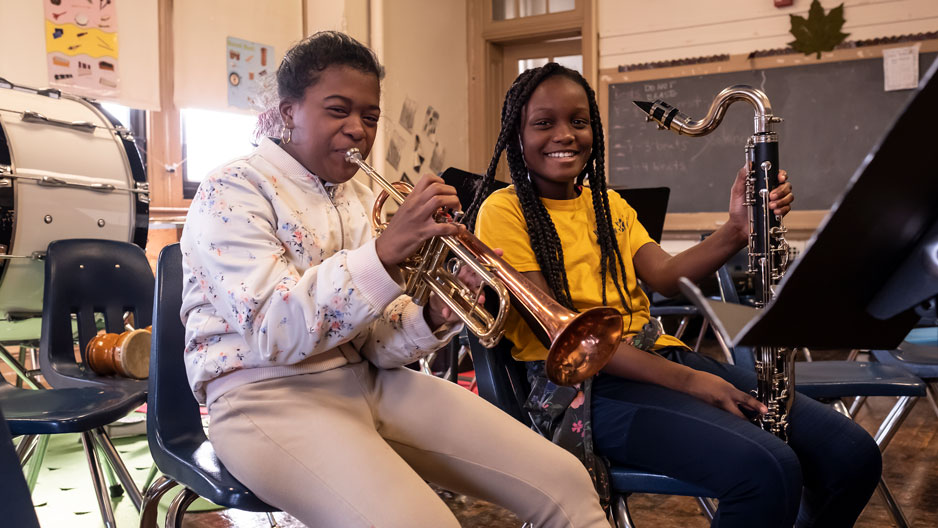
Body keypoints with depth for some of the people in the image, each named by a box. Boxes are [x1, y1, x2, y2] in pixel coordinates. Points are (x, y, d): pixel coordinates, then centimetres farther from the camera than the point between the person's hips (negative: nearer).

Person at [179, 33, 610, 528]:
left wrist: (432, 318, -12)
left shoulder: (362, 200, 13)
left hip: (368, 381, 6)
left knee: (564, 483, -8)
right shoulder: (232, 190, -5)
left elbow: (377, 345, 9)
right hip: (268, 394, -5)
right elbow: (274, 332, -20)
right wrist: (385, 251, -27)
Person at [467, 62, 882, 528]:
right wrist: (684, 379, -19)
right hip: (582, 383, -7)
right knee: (768, 471, -29)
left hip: (660, 356, 7)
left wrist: (737, 231, -16)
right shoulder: (504, 211, -4)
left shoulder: (608, 205, 19)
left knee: (852, 453, -7)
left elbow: (665, 277, 4)